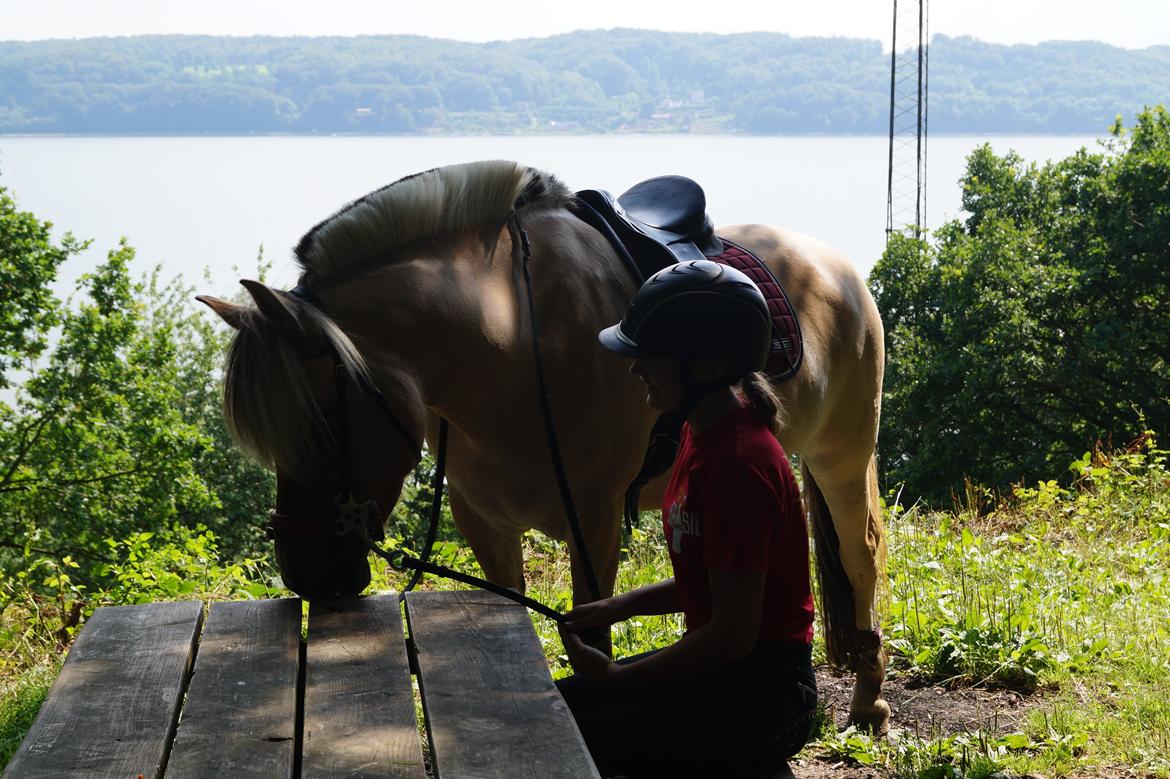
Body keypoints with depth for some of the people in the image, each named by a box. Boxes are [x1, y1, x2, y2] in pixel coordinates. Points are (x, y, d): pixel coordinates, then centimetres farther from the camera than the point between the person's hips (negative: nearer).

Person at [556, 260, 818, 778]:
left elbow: (734, 633, -22)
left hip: (759, 695, -10)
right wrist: (617, 608, 6)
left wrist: (615, 677, -14)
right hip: (718, 663, 10)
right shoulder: (704, 434, 6)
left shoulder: (739, 463, -23)